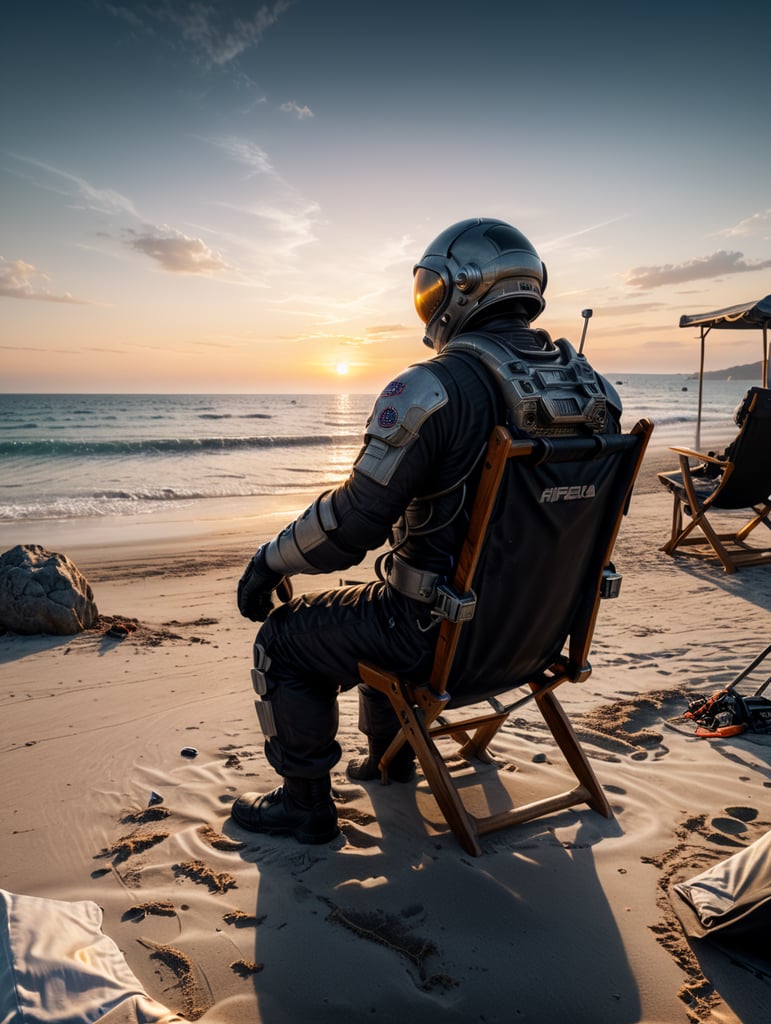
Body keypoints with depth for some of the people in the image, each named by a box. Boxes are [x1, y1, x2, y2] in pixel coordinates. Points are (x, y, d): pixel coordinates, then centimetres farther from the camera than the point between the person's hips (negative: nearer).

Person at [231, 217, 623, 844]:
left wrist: (270, 562, -4)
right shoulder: (590, 387, -1)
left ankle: (307, 804, 25)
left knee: (284, 638, 13)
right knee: (386, 604, 33)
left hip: (445, 636, -8)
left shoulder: (434, 390, -23)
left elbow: (352, 523, -22)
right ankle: (390, 753, 45)